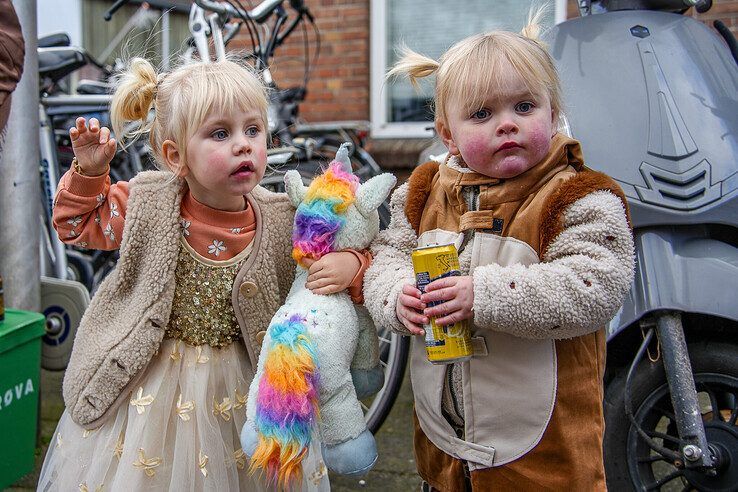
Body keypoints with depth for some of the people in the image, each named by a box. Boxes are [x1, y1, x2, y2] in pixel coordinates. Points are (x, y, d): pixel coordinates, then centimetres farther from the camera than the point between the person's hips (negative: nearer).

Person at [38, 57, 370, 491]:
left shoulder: (283, 222, -13)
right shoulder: (148, 205, -12)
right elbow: (79, 224, 4)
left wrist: (349, 266, -24)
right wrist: (89, 170, -11)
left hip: (241, 388, 1)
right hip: (150, 385, 0)